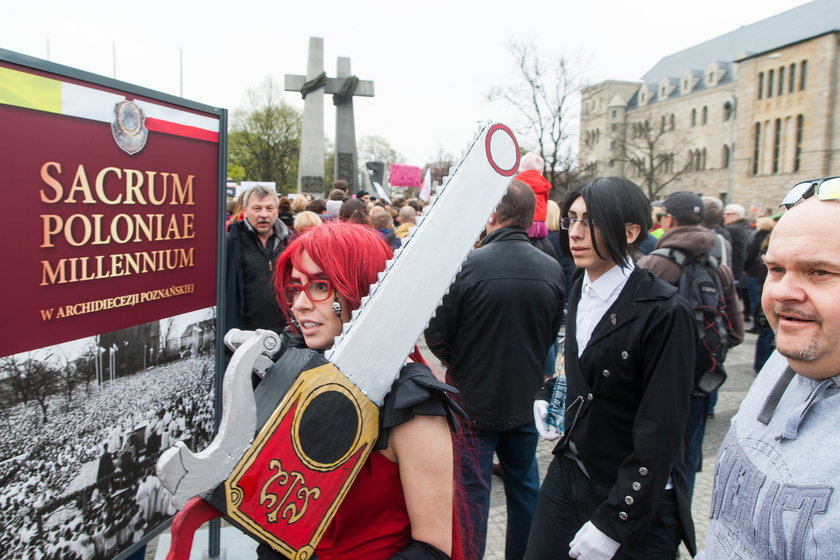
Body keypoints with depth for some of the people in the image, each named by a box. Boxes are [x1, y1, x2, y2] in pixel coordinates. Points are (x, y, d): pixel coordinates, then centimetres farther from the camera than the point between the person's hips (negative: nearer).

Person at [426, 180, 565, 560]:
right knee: (524, 487, 21)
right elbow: (552, 334, 7)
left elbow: (436, 334, -13)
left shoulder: (468, 265, -20)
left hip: (473, 400, -4)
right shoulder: (552, 269, -7)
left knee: (472, 491, 9)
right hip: (523, 400, 4)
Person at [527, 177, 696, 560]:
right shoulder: (580, 291, 1)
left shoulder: (663, 313, -20)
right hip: (568, 474, 6)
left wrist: (612, 522, -19)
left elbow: (660, 431, -20)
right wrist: (548, 395, 5)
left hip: (636, 502, -6)